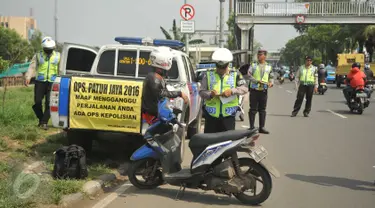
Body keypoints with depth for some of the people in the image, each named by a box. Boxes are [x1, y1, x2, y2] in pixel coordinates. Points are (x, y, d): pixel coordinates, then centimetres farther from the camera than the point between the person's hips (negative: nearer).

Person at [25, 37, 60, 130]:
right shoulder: (38, 56, 8)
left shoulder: (58, 56, 11)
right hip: (40, 82, 0)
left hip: (52, 83, 0)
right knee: (37, 101, -2)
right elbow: (32, 67, 0)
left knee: (49, 103, -7)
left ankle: (44, 122, -2)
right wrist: (28, 77, -14)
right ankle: (41, 119, 20)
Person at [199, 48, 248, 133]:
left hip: (228, 115, 0)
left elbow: (244, 88, -3)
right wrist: (210, 94, -18)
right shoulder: (208, 74, 5)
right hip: (211, 115, 1)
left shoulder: (235, 74, 5)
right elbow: (201, 91, 3)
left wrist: (232, 91, -19)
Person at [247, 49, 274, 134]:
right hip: (254, 89, -3)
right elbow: (249, 75, -8)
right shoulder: (253, 65, 2)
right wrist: (258, 81, -20)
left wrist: (271, 83, -6)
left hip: (264, 90, 3)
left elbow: (271, 77, 16)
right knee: (253, 109, -1)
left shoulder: (269, 67, 10)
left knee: (262, 109, 8)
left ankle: (261, 127, 14)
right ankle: (252, 127, 5)